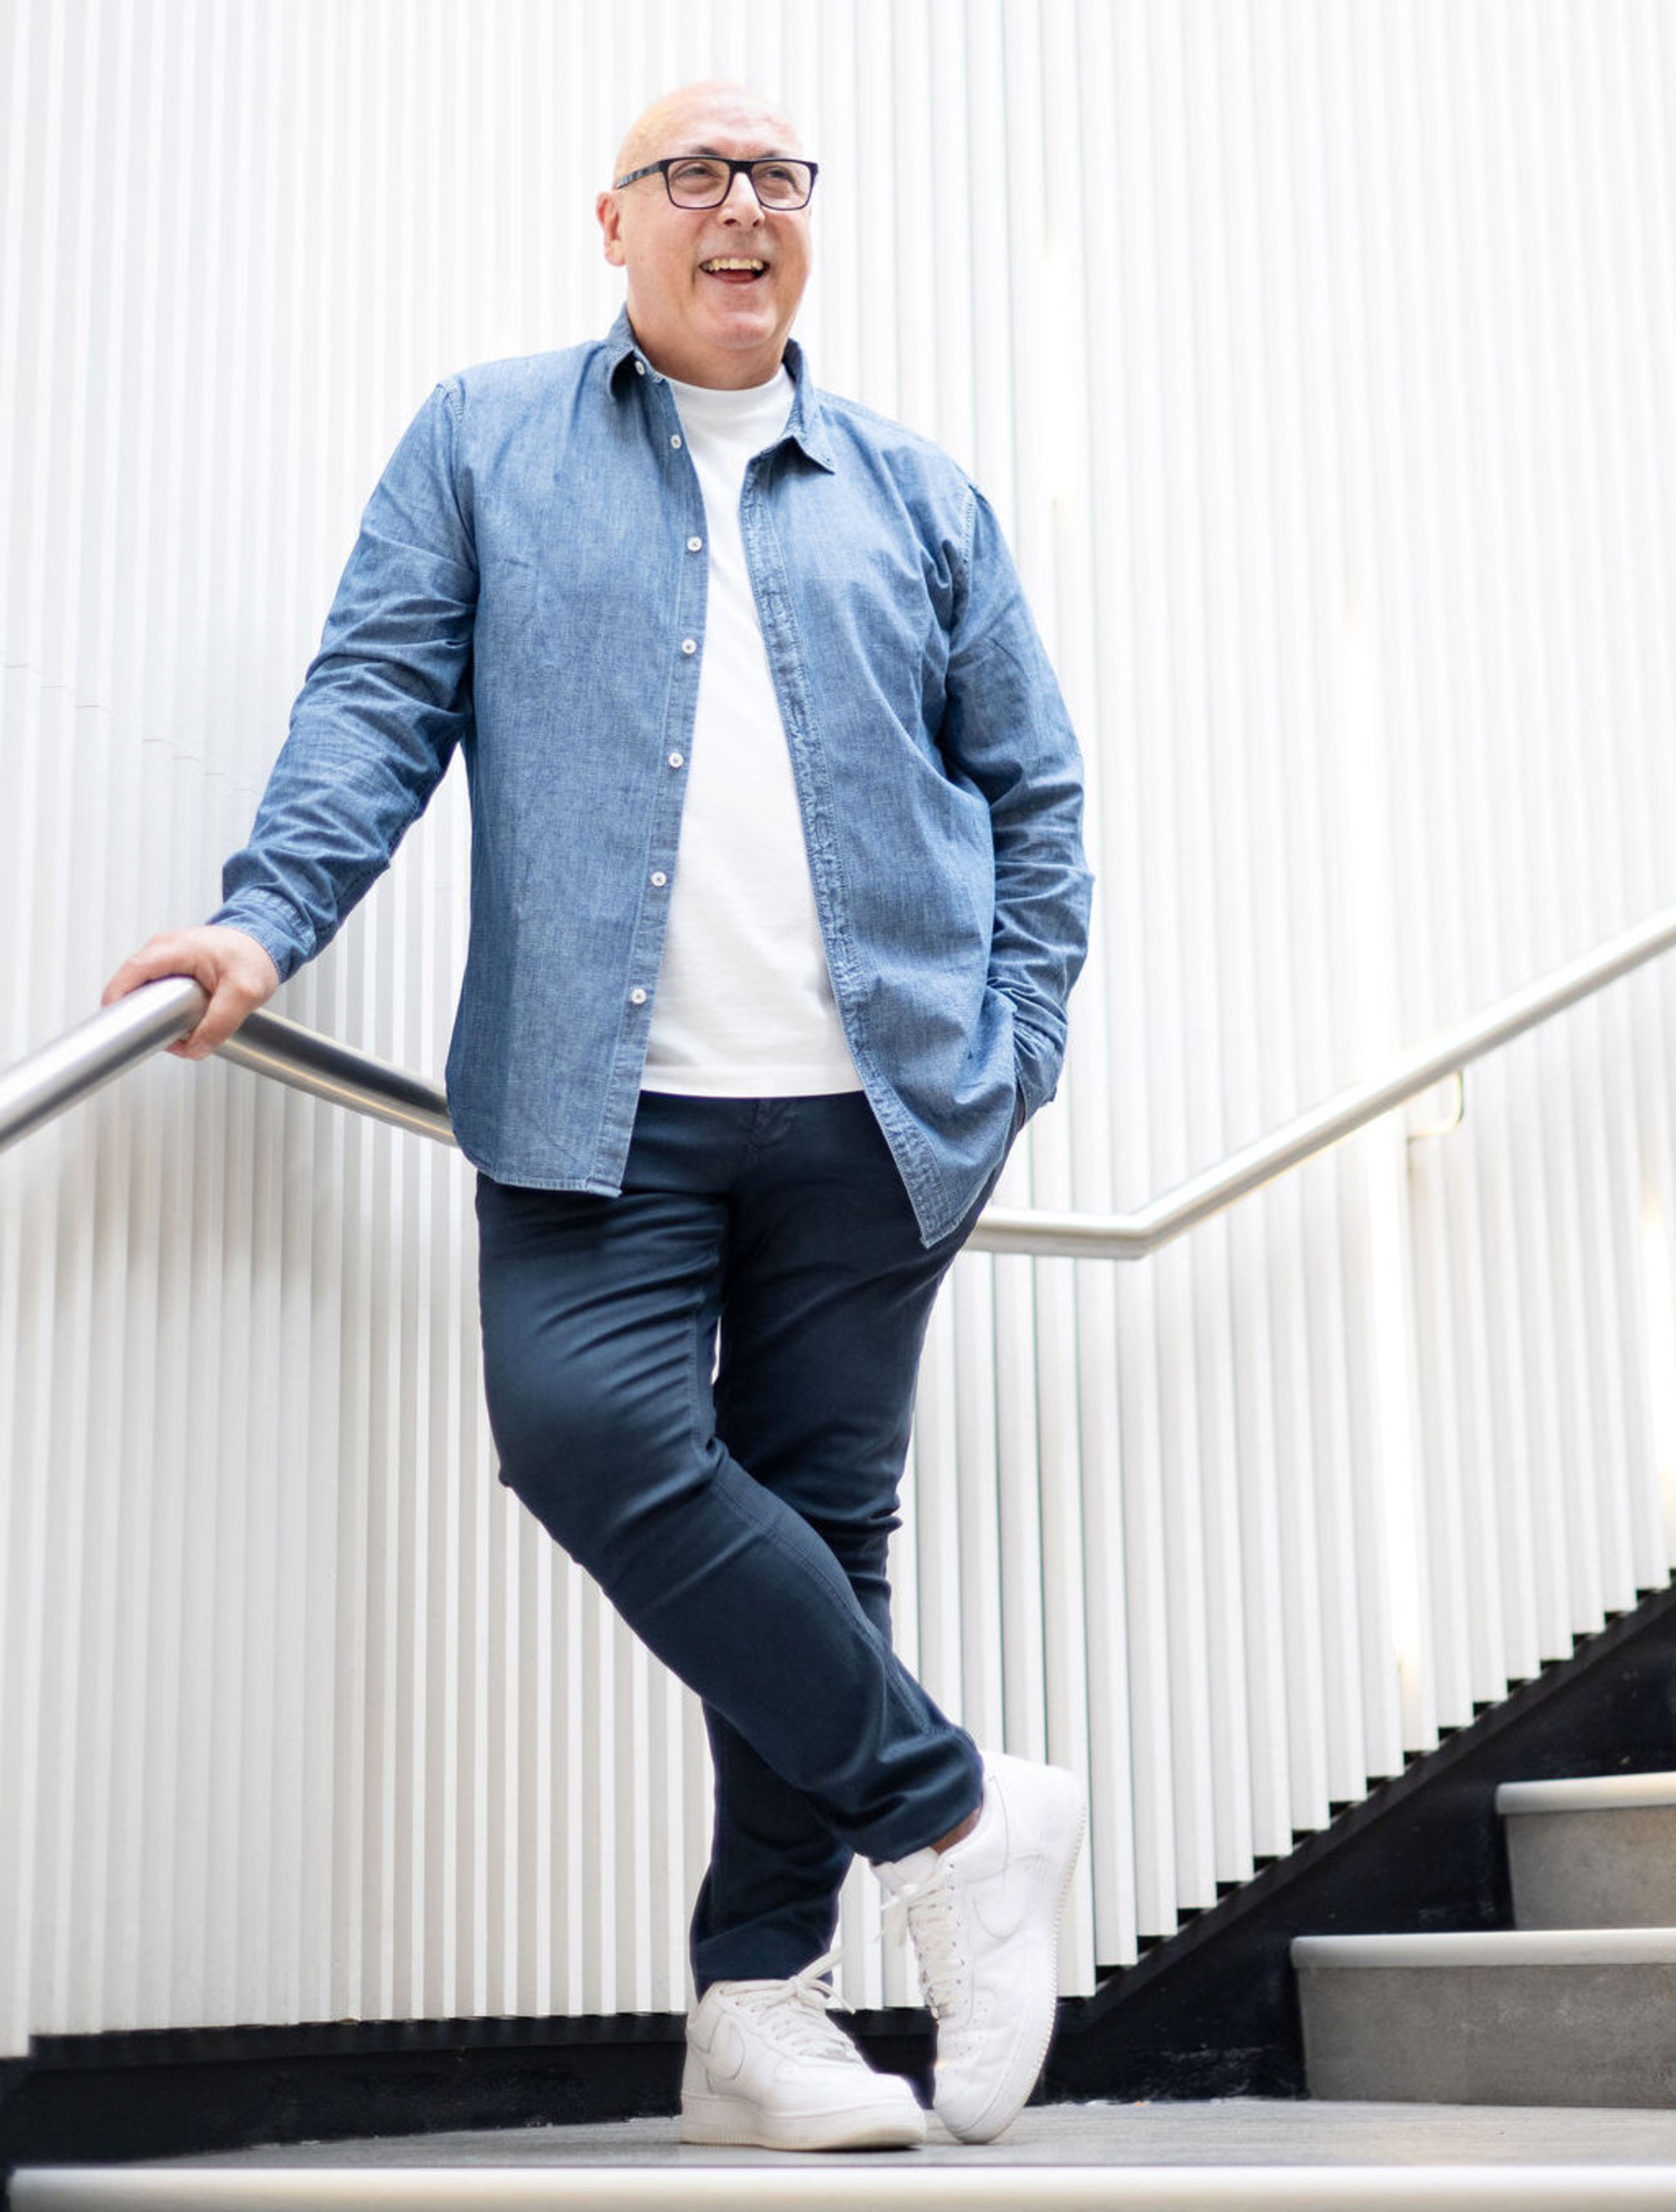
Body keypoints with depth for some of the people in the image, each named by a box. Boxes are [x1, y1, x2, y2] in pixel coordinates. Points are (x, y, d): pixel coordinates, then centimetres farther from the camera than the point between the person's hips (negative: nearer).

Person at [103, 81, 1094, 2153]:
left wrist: (1014, 1046, 6)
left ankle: (761, 2007, 11)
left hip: (870, 1111, 2)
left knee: (818, 1515, 1)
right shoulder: (485, 442, 15)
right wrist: (271, 913, -11)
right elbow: (379, 695, 6)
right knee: (588, 1429, -21)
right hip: (600, 1103, -1)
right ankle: (954, 1808, -6)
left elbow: (1032, 791, 18)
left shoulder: (916, 492, 18)